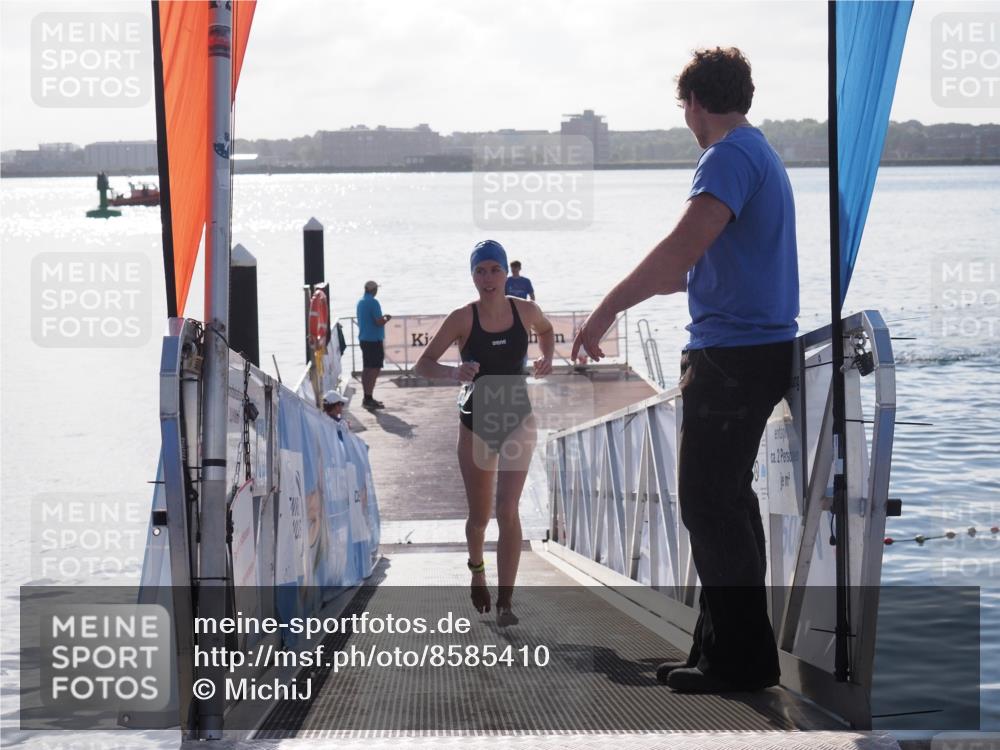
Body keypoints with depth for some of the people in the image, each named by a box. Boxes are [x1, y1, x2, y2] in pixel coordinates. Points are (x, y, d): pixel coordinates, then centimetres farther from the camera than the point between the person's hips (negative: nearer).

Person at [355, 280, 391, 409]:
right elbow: (379, 322, -21)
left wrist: (382, 318, 22)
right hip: (374, 340, -9)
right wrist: (387, 319, 0)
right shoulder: (373, 303, -16)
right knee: (374, 369, -7)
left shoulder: (360, 302, 12)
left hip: (363, 339, 9)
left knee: (366, 368, 13)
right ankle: (369, 399, -11)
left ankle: (367, 398, 18)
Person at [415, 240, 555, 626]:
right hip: (477, 421, 0)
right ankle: (477, 566, 44)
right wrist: (454, 372, -29)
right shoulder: (462, 318, -12)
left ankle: (505, 602, -13)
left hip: (517, 419, 0)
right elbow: (423, 365, -11)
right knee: (479, 515, 10)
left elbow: (546, 330, 19)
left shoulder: (525, 310, -5)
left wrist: (547, 357, 1)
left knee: (507, 510, -14)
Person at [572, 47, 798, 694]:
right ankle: (729, 647, 20)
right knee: (727, 500, 14)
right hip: (761, 349, 10)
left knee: (710, 503, -6)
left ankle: (742, 659, -3)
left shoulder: (730, 157, -14)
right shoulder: (760, 154, 18)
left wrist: (607, 310, -22)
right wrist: (637, 292, 37)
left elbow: (681, 250, -26)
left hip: (732, 357, -10)